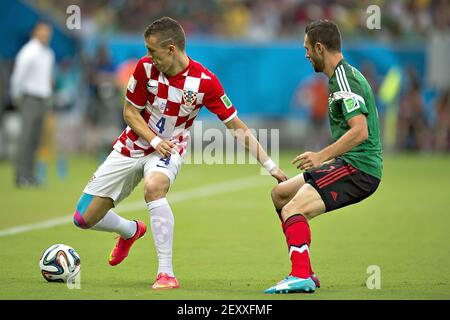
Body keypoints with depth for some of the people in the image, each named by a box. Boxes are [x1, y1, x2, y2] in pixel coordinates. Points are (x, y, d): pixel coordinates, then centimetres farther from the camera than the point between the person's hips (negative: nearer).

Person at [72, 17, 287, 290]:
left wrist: (271, 167, -16)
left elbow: (238, 127, -13)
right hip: (132, 146, 3)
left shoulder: (205, 82, -20)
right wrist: (154, 140, -20)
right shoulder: (146, 67, -14)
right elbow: (130, 112, -2)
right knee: (84, 218, 1)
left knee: (154, 187, -40)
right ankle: (131, 231, 36)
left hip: (168, 150, -3)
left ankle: (166, 273, -34)